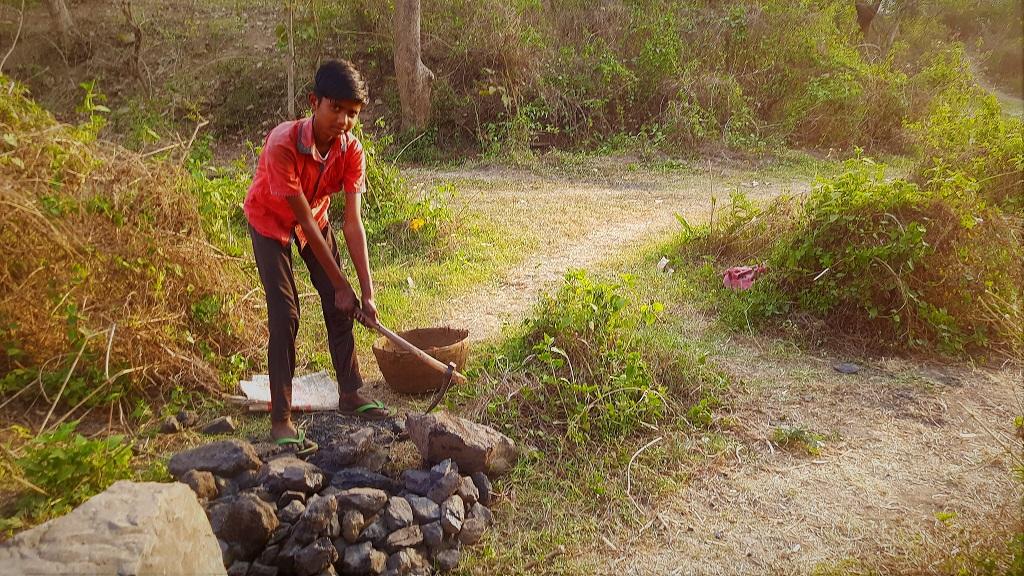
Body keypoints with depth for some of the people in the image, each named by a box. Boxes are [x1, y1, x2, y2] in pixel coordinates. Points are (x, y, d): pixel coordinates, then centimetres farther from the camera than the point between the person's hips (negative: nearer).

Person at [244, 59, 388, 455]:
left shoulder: (350, 149, -23)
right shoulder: (283, 144, -37)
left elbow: (353, 223, -24)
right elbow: (304, 219, -33)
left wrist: (366, 293, -29)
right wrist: (341, 284, -29)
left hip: (314, 217, 5)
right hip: (270, 220, -5)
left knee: (338, 307, 2)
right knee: (285, 314, -13)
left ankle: (350, 393, 18)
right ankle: (281, 419, -5)